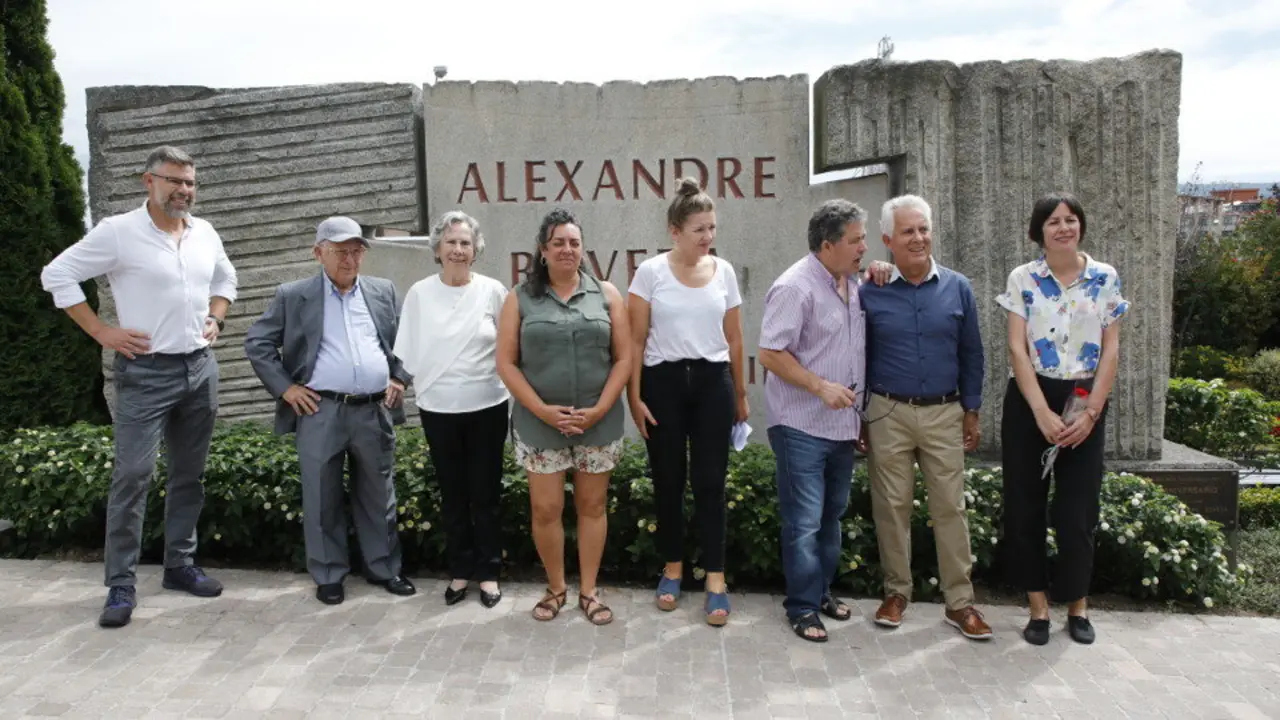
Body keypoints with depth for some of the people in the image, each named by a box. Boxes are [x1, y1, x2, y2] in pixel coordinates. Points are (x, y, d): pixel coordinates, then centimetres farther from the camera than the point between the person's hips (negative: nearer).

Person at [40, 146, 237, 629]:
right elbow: (57, 275, -5)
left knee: (189, 475, 11)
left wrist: (215, 320, 9)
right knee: (132, 476, -7)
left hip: (200, 368, 6)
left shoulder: (205, 234, 8)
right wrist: (102, 332, -9)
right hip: (146, 372, -5)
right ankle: (121, 586, 2)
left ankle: (180, 565, 24)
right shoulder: (118, 231, -8)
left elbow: (225, 280, 26)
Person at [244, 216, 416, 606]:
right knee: (322, 499, 6)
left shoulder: (383, 291, 10)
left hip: (375, 411, 2)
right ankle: (328, 575, 20)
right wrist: (284, 387, -3)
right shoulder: (293, 296, 2)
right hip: (320, 412, -2)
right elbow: (257, 343, 4)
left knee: (379, 496, 11)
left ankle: (384, 568, 25)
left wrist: (400, 377, 6)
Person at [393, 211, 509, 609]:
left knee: (485, 494, 7)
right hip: (438, 409, 1)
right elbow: (409, 352, 4)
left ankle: (488, 572, 21)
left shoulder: (493, 291, -3)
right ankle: (460, 571, 26)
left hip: (487, 407, -1)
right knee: (453, 495, 12)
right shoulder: (419, 293, 0)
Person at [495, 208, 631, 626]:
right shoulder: (520, 298, 2)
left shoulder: (606, 295, 4)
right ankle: (556, 587, 25)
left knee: (592, 505, 9)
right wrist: (543, 410, -12)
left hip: (599, 423, 1)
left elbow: (623, 358, 1)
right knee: (545, 509, 5)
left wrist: (598, 410, -10)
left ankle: (589, 590, 23)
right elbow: (506, 363, -2)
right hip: (540, 424, 0)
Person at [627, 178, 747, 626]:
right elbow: (636, 341, -2)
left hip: (712, 382, 2)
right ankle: (673, 568, 26)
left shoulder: (724, 272, 5)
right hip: (663, 382, -1)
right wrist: (634, 396, -7)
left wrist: (741, 394, 14)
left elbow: (734, 339, 11)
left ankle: (715, 580, 10)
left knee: (710, 482, 2)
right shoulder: (650, 272, -3)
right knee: (668, 480, 9)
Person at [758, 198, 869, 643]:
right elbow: (770, 354, -19)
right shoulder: (795, 287, -16)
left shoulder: (853, 284, 9)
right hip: (802, 426, -8)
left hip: (843, 423, 8)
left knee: (832, 515, 19)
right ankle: (802, 607, 13)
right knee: (804, 522, 0)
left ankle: (822, 590, 34)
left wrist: (861, 412, 15)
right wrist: (822, 387, -22)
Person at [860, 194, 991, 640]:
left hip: (944, 414, 1)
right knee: (892, 507, 7)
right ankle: (896, 592, 21)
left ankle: (959, 602, 14)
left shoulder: (957, 289, 4)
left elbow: (971, 354, 9)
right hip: (888, 414, -1)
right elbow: (858, 357, 4)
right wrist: (859, 416, 3)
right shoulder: (870, 293, -1)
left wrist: (971, 411, 6)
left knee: (950, 508, 4)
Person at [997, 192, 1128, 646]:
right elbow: (1017, 350, -7)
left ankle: (1077, 604, 22)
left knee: (1078, 508, 4)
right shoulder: (1022, 279, -2)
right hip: (1030, 400, 0)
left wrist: (1091, 412, -9)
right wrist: (1042, 412, -15)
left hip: (1085, 401, 1)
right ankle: (1038, 606, 15)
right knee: (1025, 505, 2)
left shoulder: (1106, 279, 2)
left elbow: (1111, 350, 1)